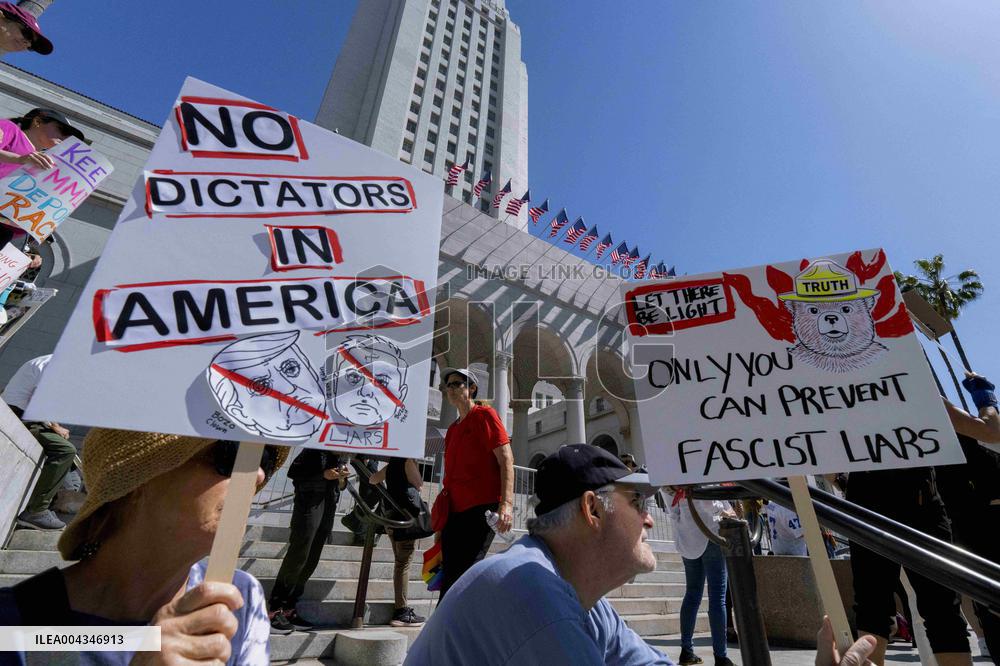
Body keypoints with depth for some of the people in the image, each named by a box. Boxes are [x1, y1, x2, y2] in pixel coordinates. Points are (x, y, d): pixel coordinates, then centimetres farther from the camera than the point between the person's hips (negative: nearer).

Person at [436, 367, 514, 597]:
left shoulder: (484, 415, -4)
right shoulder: (453, 428, 19)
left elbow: (506, 459, -12)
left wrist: (506, 503, -22)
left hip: (481, 509, -8)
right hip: (454, 512, 8)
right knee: (450, 576, 12)